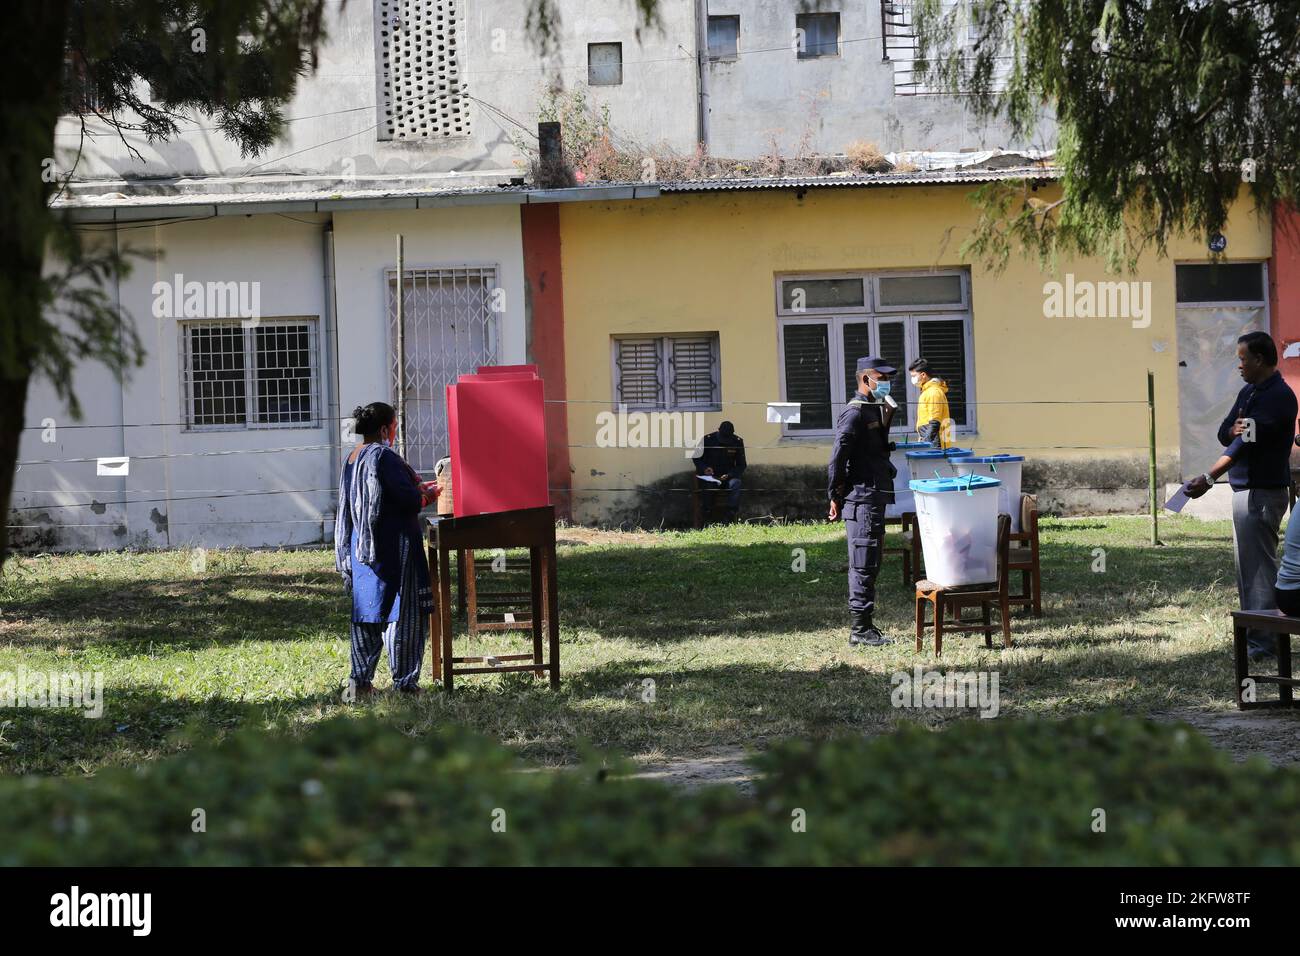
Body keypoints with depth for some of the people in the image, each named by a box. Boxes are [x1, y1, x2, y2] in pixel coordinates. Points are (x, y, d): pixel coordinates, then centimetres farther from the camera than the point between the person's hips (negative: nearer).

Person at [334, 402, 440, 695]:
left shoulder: (352, 459, 11)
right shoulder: (383, 456, -16)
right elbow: (408, 499, -20)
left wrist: (416, 489, 21)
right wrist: (427, 496, 0)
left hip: (361, 547, 9)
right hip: (393, 546, -9)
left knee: (366, 613, 13)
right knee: (403, 613, -3)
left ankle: (361, 679, 14)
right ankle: (404, 682, -1)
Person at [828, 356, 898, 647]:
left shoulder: (873, 411, 17)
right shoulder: (855, 413, -14)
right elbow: (838, 456, -19)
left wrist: (886, 420, 14)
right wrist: (835, 497, -17)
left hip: (875, 497, 10)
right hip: (861, 498, -10)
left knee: (869, 565, 13)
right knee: (864, 565, -9)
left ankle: (864, 625, 19)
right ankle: (859, 629, -7)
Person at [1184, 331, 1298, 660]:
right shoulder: (1248, 392, 16)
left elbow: (1248, 443, -24)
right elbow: (1224, 435, 14)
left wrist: (1209, 478, -31)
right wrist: (1234, 429, -11)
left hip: (1263, 492, -10)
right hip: (1245, 489, 10)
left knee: (1258, 564, -10)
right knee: (1248, 563, 13)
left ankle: (1262, 642, -9)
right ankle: (1252, 634, 19)